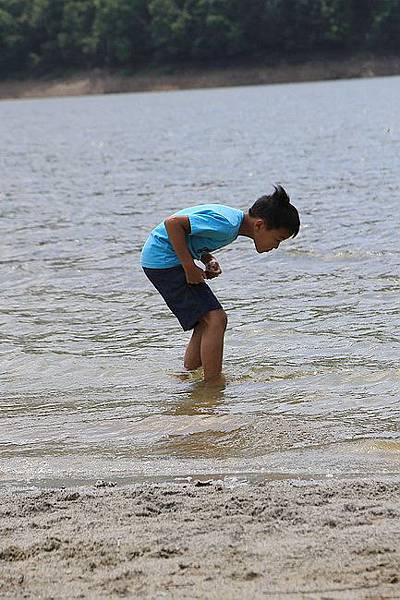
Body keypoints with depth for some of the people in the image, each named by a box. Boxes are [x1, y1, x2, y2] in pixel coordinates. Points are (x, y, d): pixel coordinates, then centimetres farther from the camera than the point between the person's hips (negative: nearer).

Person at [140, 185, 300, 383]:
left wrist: (208, 259, 0)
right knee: (216, 319, -12)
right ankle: (213, 384, -9)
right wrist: (190, 268, -21)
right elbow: (172, 223, -28)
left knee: (207, 321, 14)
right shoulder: (227, 225, -24)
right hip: (163, 260, -10)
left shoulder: (235, 219, 7)